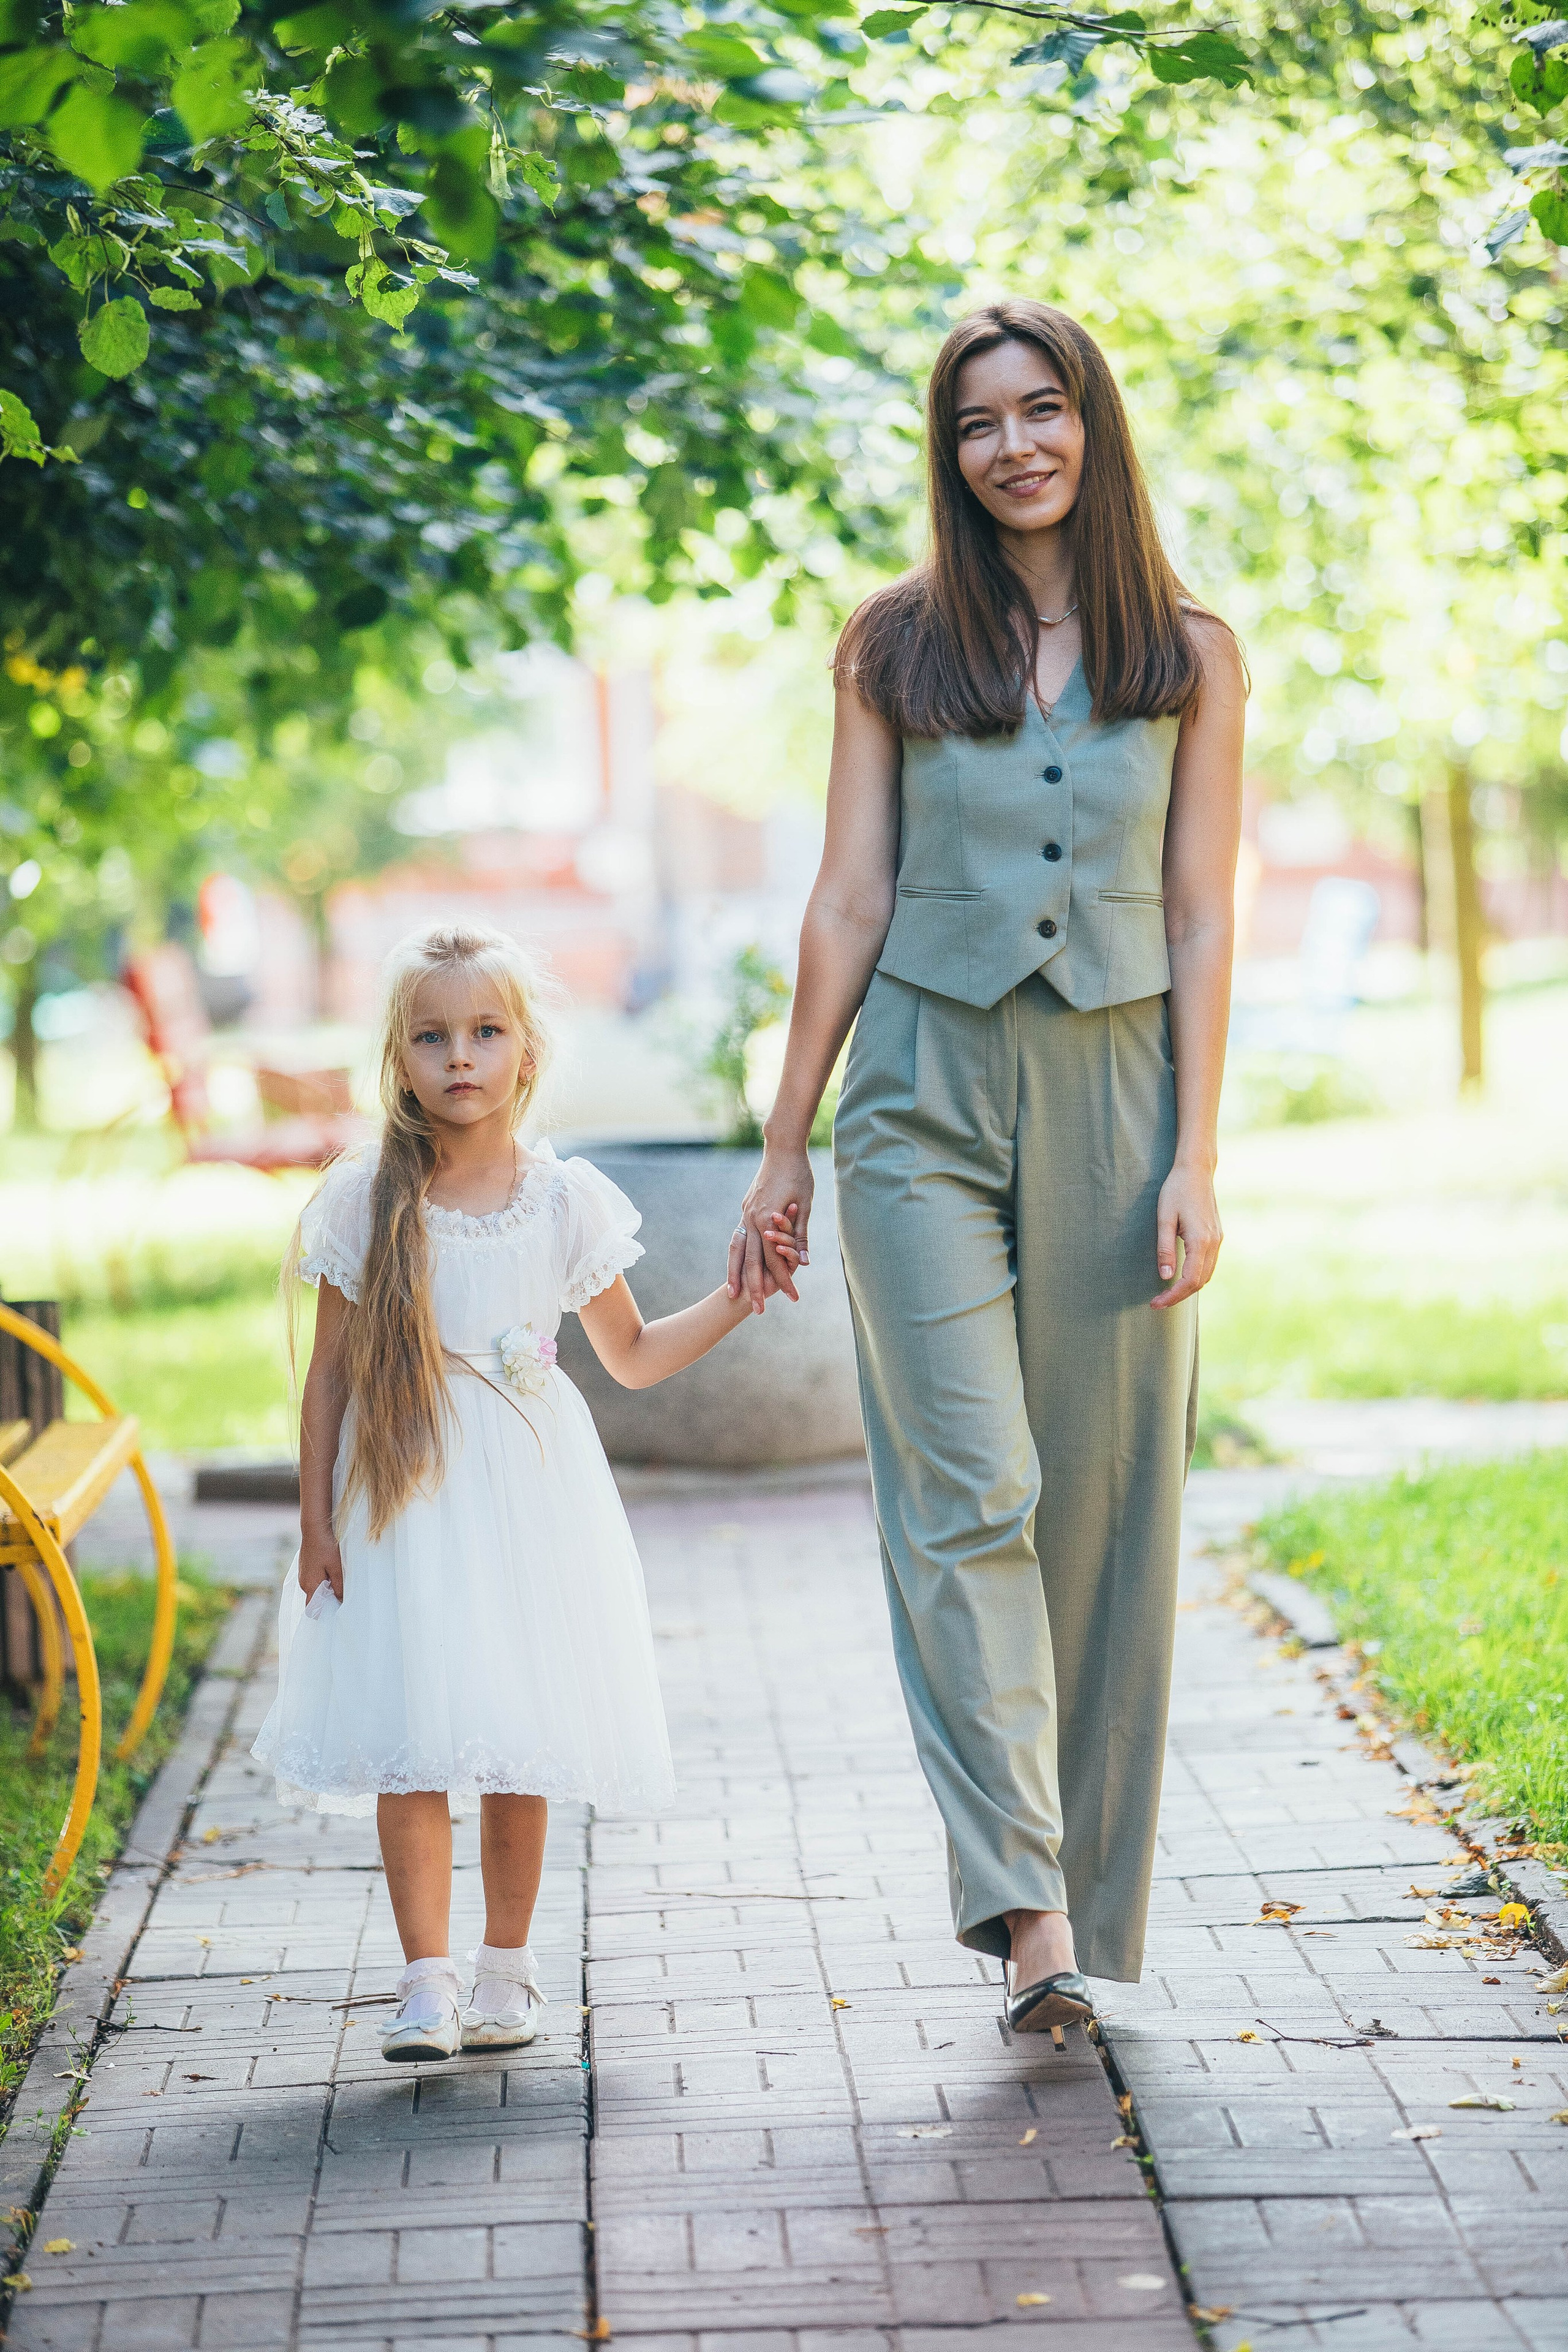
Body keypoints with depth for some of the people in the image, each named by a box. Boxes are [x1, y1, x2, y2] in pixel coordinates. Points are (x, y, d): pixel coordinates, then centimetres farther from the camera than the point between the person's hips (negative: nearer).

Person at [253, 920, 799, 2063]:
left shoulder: (567, 1199, 1)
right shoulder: (364, 1200, -2)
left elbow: (633, 1356, 11)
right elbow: (331, 1373, 2)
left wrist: (736, 1300, 0)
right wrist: (317, 1520, 0)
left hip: (528, 1493, 1)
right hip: (402, 1497, -1)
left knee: (520, 1745, 5)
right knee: (410, 1737, -6)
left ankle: (507, 1968, 19)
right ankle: (428, 1980, 1)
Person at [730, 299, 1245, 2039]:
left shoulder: (1191, 657, 7)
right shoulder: (896, 645, 7)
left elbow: (1203, 923, 4)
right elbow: (850, 899, 6)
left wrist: (1194, 1160, -5)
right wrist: (785, 1150, 4)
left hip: (1112, 1104, 1)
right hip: (927, 1095, -1)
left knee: (1101, 1505, 3)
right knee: (966, 1492, -11)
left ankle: (1089, 1898, 14)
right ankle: (1026, 1905, -16)